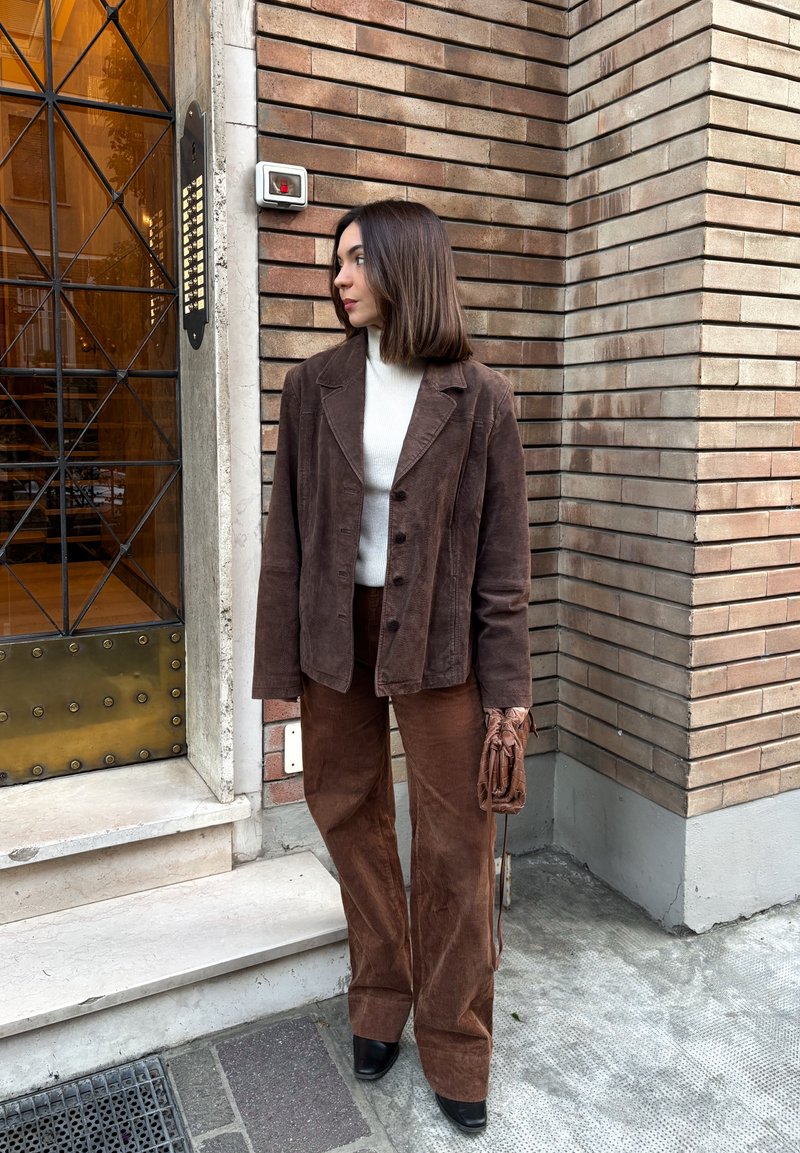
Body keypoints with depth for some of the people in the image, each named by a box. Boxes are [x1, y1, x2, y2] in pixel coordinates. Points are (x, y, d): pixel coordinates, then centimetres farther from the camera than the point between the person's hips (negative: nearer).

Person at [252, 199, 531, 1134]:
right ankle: (380, 1003, 38)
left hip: (437, 638, -2)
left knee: (454, 844, 5)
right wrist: (279, 661, 0)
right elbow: (287, 532, 1)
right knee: (349, 814, 15)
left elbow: (502, 552, -4)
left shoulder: (479, 398, -5)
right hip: (335, 632, 3)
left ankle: (455, 1049, 26)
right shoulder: (314, 388, 1)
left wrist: (510, 685, -5)